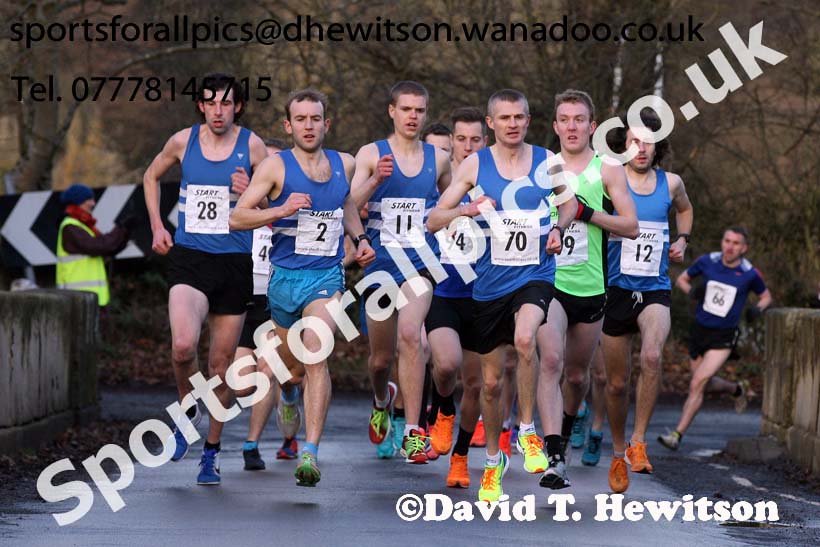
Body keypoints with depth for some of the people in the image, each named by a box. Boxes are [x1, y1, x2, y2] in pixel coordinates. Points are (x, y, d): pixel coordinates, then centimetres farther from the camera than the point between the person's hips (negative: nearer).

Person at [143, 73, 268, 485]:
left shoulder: (253, 146, -1)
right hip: (188, 259, 0)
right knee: (183, 346, -24)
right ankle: (187, 409, 8)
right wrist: (157, 227, 13)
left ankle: (211, 452, 22)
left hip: (234, 263, 0)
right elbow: (151, 177, 23)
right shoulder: (183, 141, 4)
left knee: (221, 364, 6)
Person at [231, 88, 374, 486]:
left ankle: (310, 453, -26)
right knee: (291, 363, 15)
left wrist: (359, 237, 12)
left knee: (315, 357, -21)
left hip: (327, 276, 0)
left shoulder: (343, 164, 5)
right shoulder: (276, 166, -6)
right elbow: (237, 217, -11)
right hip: (285, 275, 0)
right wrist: (281, 210, -25)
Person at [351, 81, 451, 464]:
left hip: (419, 263, 0)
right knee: (381, 357, 11)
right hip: (380, 262, 0)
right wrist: (376, 179, -26)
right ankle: (382, 400, 47)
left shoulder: (438, 158, 8)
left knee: (409, 333, -26)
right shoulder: (371, 155, 1)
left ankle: (413, 432, -25)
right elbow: (350, 208, -11)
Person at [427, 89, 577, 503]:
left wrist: (558, 228, 1)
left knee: (524, 338, -33)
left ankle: (528, 433, -16)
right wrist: (467, 210, -22)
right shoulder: (475, 165, -1)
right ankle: (493, 460, 30)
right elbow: (433, 222, -3)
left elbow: (570, 201, 21)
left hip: (535, 276, -1)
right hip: (490, 282, 1)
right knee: (491, 381, 8)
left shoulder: (546, 161, 2)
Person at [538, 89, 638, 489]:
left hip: (590, 287, 1)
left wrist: (586, 212, -15)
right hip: (548, 280, -1)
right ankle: (555, 458, -28)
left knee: (577, 374, 14)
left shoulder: (607, 170, 2)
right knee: (551, 362, -21)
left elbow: (631, 227, -4)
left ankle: (565, 430, 44)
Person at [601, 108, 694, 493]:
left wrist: (682, 239, 11)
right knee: (617, 382, 7)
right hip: (616, 289, -1)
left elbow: (684, 209, 29)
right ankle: (618, 454, 28)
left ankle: (639, 442, -16)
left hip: (655, 291, 1)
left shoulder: (671, 183, 6)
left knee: (652, 356, -28)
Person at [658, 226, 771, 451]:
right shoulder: (707, 262, -5)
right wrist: (690, 291, -11)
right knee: (705, 384, 18)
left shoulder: (750, 274, -9)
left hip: (723, 338, -4)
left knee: (698, 383, -18)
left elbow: (765, 296, 10)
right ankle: (738, 389, 49)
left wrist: (758, 308, -13)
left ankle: (677, 435, -16)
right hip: (700, 330, 4)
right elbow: (681, 279, 11)